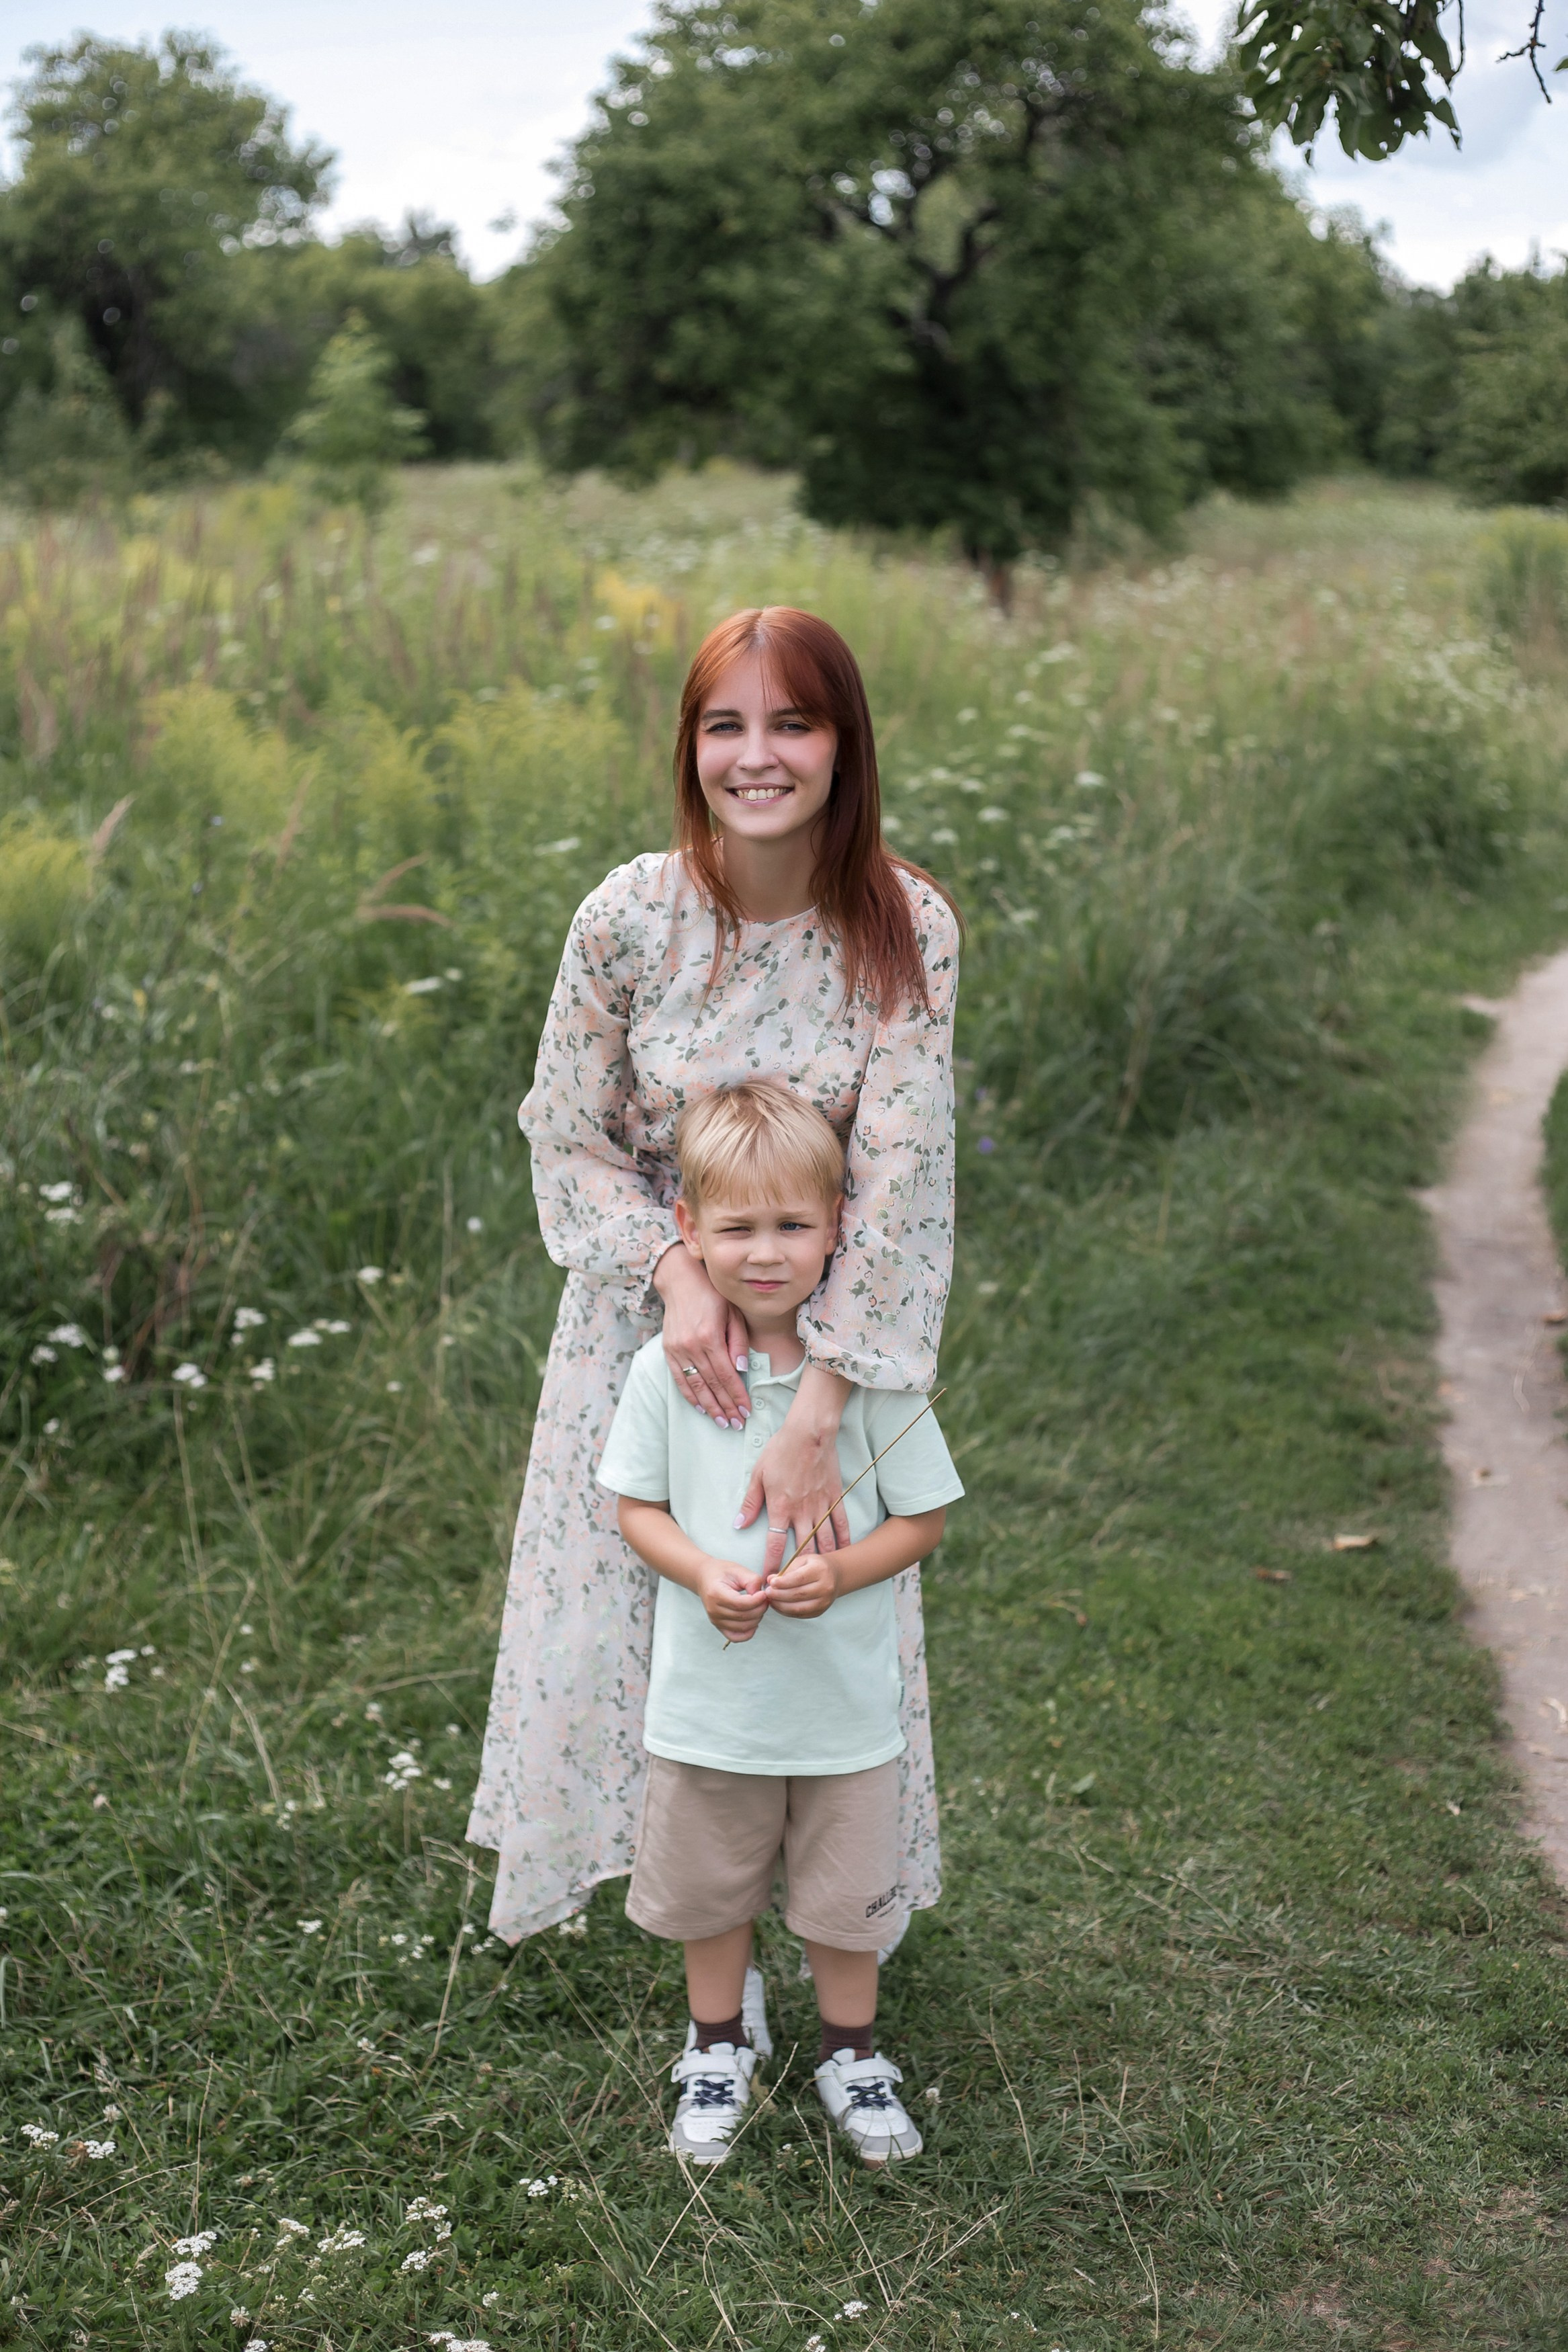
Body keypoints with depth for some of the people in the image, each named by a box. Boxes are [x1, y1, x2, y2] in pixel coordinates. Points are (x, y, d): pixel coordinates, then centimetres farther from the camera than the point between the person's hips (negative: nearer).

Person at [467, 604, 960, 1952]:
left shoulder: (907, 929, -17)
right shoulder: (629, 917, -15)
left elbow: (899, 1174, -21)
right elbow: (570, 1140, -5)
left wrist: (818, 1416, -27)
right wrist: (680, 1273, -23)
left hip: (830, 1327, -1)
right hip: (650, 1309, 1)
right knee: (624, 1605, 10)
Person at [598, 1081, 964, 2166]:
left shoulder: (872, 1368, -13)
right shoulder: (667, 1366, -10)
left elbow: (924, 1517, -5)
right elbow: (638, 1506, -1)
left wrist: (840, 1571, -22)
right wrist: (702, 1572, -19)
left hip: (845, 1699, -1)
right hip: (710, 1698, 1)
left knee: (845, 1895, 15)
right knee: (709, 1891, 18)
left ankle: (851, 2051, 40)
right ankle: (720, 2045, 43)